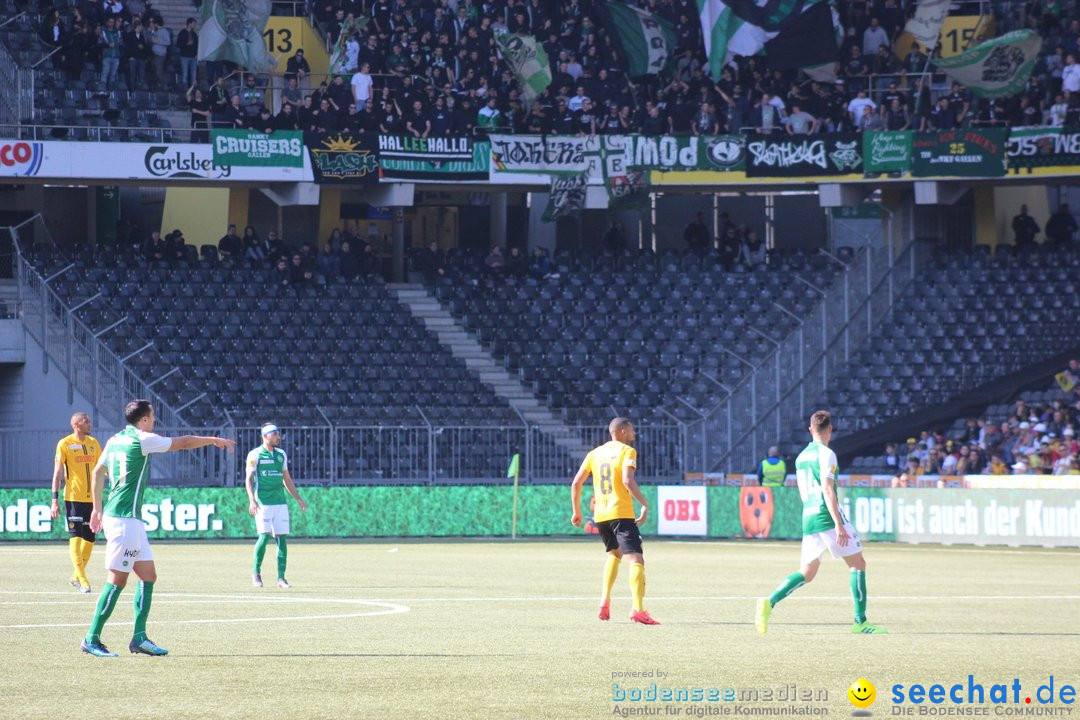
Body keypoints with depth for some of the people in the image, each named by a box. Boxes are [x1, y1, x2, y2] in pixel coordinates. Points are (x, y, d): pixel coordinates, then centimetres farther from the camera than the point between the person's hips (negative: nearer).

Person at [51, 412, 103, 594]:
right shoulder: (65, 444, -2)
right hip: (73, 498, -6)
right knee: (76, 537, -10)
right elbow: (58, 473, -4)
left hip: (92, 498, 6)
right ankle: (82, 579, -12)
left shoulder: (93, 443, 13)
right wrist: (55, 499, -10)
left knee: (90, 539, 7)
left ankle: (76, 577, 21)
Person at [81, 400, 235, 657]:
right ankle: (92, 639, -9)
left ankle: (139, 638, 7)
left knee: (148, 575, 10)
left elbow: (98, 471, 25)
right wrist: (215, 440, 12)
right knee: (118, 579, -9)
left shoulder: (115, 440, 14)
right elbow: (184, 443, -2)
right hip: (125, 518, -9)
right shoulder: (142, 440, -10)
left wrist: (97, 508, 32)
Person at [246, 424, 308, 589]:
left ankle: (281, 577, 2)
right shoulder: (255, 455, -2)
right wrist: (252, 500, -18)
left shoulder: (281, 454, 15)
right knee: (264, 536, -14)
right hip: (263, 503, -5)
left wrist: (298, 499, 19)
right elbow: (248, 479, -6)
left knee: (282, 538, -1)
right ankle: (256, 572, 5)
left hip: (280, 502, 5)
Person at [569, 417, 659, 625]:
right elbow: (627, 480, -19)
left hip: (600, 515, 7)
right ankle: (638, 609, -29)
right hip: (622, 514, -7)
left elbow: (576, 483, 12)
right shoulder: (627, 451, -4)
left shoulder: (595, 453, 14)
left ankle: (605, 601, 16)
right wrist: (644, 505, -14)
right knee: (636, 559, -12)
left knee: (614, 554, 29)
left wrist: (577, 512, 20)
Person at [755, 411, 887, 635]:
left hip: (808, 518, 7)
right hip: (828, 516, -7)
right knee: (858, 564, 4)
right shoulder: (826, 454, -8)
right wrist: (839, 524, -20)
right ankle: (860, 622, 0)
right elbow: (827, 490, -17)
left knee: (806, 573, 8)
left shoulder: (801, 457, 17)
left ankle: (770, 602, -15)